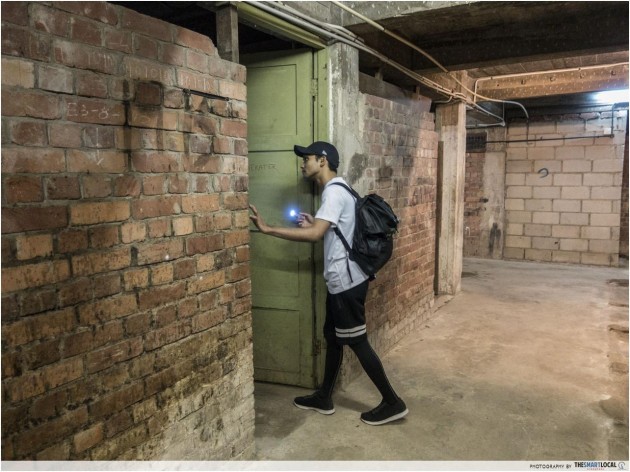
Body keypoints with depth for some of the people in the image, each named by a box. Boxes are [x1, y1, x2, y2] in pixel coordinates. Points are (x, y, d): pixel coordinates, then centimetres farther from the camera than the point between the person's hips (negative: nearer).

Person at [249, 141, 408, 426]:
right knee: (332, 337, 16)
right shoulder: (336, 190, 15)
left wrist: (267, 228, -23)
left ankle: (392, 403, 11)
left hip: (346, 280, -10)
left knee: (357, 341, -1)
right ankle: (324, 398, 30)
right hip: (340, 279, 10)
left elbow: (315, 235, -27)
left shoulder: (334, 191, -17)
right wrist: (313, 223, 11)